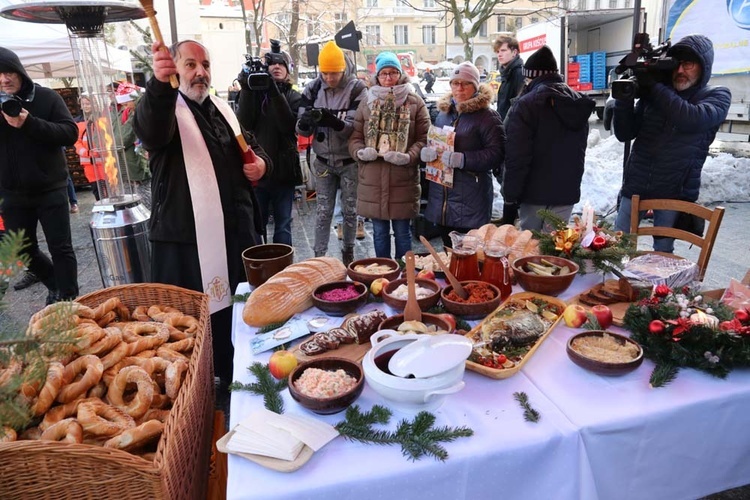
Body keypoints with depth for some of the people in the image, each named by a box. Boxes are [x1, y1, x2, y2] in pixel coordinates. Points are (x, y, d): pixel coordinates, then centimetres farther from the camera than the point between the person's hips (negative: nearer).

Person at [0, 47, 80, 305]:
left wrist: (30, 123, -25)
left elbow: (70, 133, -13)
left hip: (50, 188, -3)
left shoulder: (47, 97, -5)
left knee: (60, 248, 1)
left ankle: (68, 300, 13)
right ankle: (57, 287, 35)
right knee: (25, 251, 12)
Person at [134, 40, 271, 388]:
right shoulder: (165, 108, -7)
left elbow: (251, 147, 26)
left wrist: (261, 162, 1)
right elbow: (151, 128, -32)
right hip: (186, 239, -7)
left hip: (236, 231, 7)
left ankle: (236, 378, 41)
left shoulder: (222, 109, 15)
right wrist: (160, 83, -52)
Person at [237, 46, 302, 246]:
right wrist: (246, 90, -15)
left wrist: (275, 93, -20)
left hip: (284, 169, 0)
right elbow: (244, 124, -8)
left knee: (283, 224, 8)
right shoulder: (255, 92, 7)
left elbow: (288, 125, -13)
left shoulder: (293, 97, 6)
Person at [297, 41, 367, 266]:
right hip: (323, 161, 2)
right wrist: (305, 121, -27)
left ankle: (348, 252, 30)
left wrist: (332, 121, -36)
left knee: (350, 210, 12)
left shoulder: (357, 88, -11)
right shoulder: (312, 89, -2)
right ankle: (318, 256, 15)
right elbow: (302, 131, -2)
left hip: (349, 161, -2)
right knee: (323, 212, 6)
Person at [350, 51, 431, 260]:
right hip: (373, 180, 2)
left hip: (403, 180, -2)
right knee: (379, 232, 13)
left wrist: (408, 157, -19)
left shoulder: (415, 103, 2)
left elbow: (424, 139, -2)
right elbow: (355, 137, 9)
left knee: (402, 232, 9)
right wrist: (361, 152, -12)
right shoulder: (366, 103, 10)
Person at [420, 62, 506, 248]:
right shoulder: (443, 113, 16)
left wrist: (463, 159, -25)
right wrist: (426, 152, -2)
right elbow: (431, 142, 23)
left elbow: (496, 152, -13)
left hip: (471, 201, -6)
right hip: (441, 197, 6)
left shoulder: (487, 116, -4)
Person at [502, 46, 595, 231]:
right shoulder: (579, 102, 12)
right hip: (567, 191, 6)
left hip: (535, 193, -6)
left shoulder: (525, 105, -12)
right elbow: (580, 151, 19)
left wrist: (509, 197, -12)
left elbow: (516, 157, -17)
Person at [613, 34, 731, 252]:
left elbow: (692, 119, -21)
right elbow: (624, 134, 2)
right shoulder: (653, 95, 7)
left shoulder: (718, 96, 1)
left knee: (662, 255, 7)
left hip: (675, 193, -2)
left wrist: (655, 86, -15)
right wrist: (624, 97, -13)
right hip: (635, 187, 2)